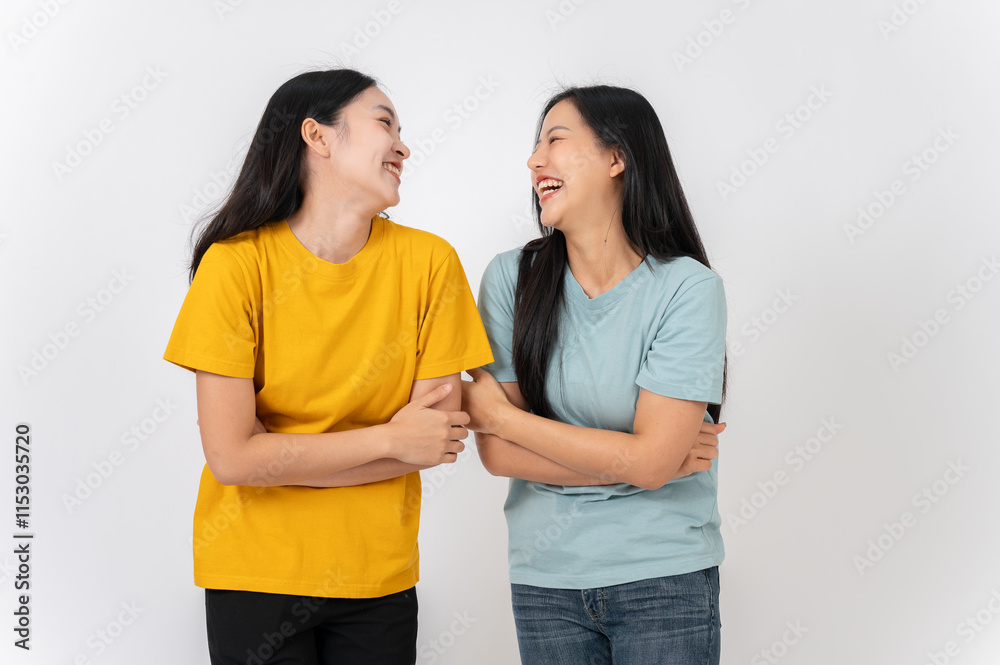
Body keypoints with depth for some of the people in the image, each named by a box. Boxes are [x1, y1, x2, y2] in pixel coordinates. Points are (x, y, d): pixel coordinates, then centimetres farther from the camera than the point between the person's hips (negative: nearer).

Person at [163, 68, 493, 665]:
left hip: (380, 578, 2)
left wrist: (285, 458, -13)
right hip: (254, 575, -2)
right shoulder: (236, 264, -13)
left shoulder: (430, 262, -7)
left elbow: (441, 435, -8)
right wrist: (388, 440, -14)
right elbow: (232, 458, -16)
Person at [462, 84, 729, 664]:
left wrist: (500, 415, -11)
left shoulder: (688, 289, -12)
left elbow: (651, 461, -17)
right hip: (545, 579, 2)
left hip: (666, 582, -2)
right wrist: (632, 458, -13)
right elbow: (497, 456, -7)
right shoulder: (513, 278, -3)